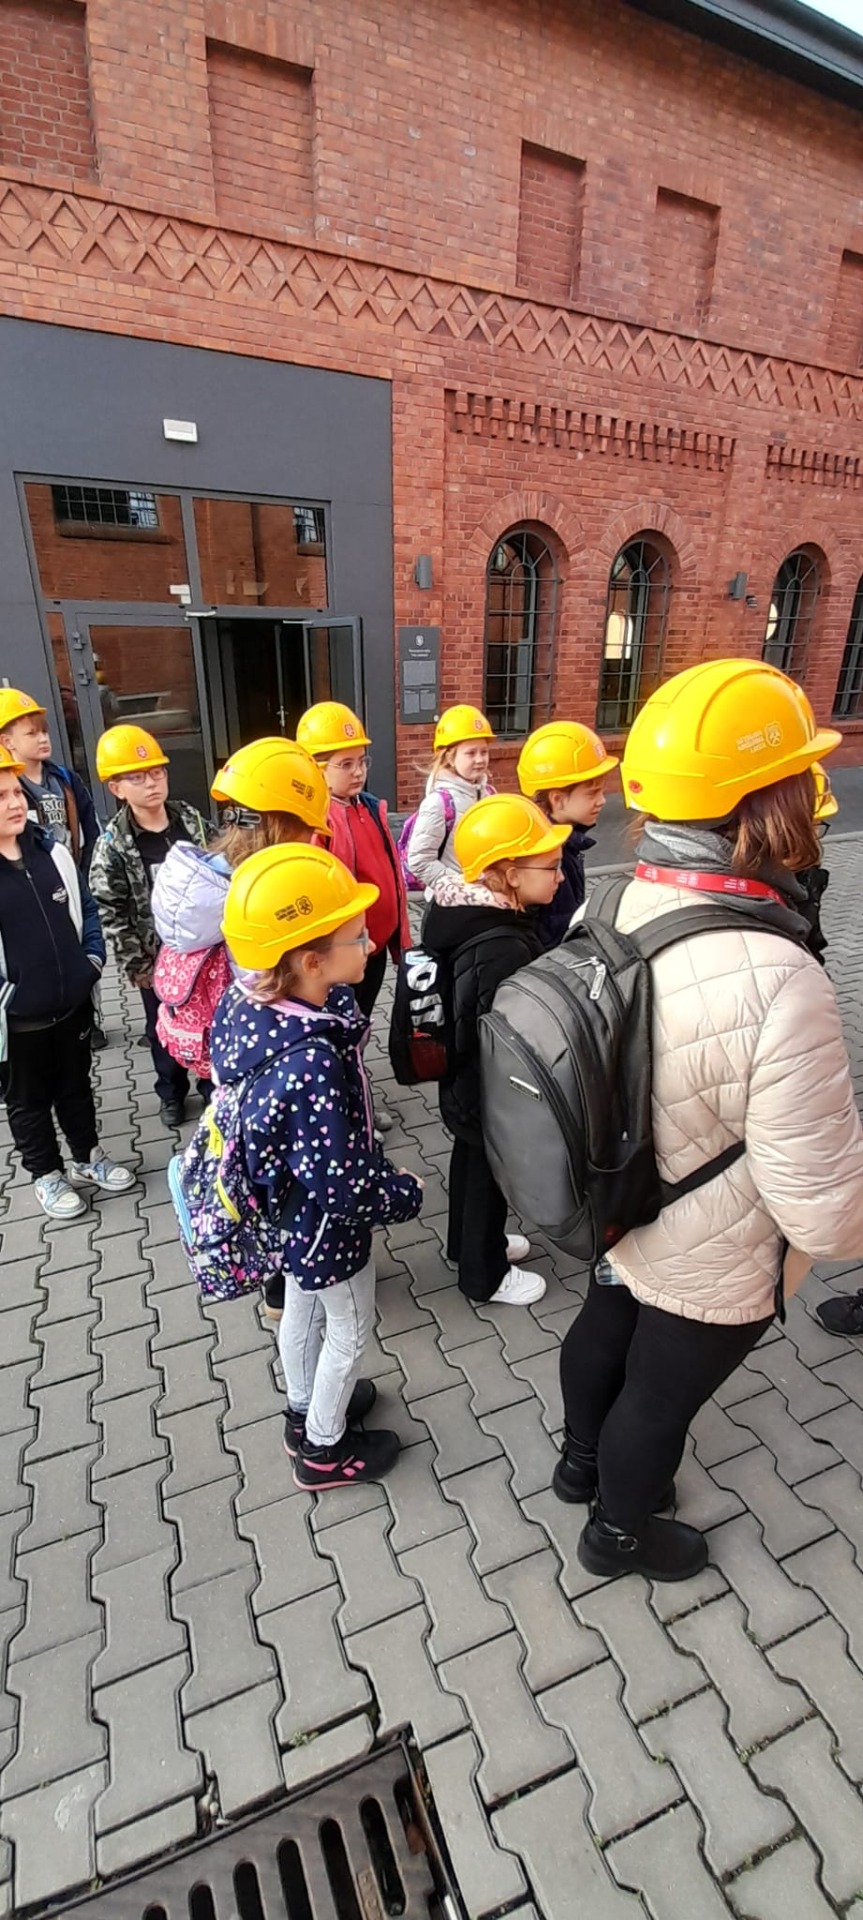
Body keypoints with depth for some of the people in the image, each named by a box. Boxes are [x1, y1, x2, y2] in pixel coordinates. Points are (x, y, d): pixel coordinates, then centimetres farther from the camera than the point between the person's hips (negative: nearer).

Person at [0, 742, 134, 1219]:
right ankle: (47, 1175, 36)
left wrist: (93, 959, 2)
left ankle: (88, 1157, 42)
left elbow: (86, 907, 11)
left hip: (74, 1003, 4)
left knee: (76, 1087, 22)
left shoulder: (50, 849, -2)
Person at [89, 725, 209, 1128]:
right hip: (157, 956, -2)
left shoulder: (191, 820, -3)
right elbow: (112, 915, -11)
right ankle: (171, 1093, 36)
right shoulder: (112, 846, -13)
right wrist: (137, 965, -11)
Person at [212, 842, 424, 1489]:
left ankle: (305, 1411, 57)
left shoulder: (249, 1000, -16)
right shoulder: (312, 1063, -40)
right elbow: (341, 1186, -33)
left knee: (302, 1309, 30)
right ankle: (323, 1450, 46)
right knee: (350, 1329, 20)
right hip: (327, 1221, -7)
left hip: (289, 1205, 8)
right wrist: (408, 1194, -16)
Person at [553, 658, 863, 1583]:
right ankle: (617, 1533, 53)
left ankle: (582, 1460, 62)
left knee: (602, 1332, 31)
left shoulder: (608, 909, -17)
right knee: (661, 1398, 22)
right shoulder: (774, 982, -39)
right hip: (709, 1266, -6)